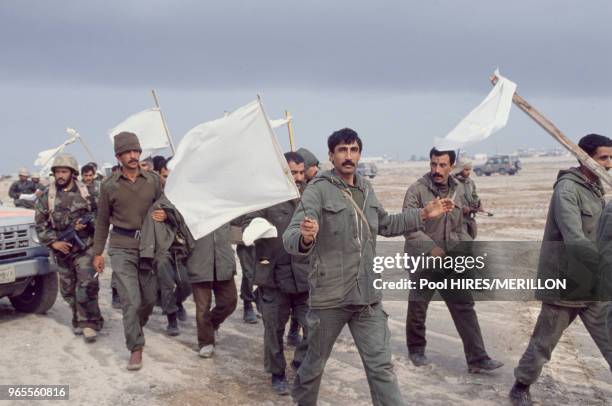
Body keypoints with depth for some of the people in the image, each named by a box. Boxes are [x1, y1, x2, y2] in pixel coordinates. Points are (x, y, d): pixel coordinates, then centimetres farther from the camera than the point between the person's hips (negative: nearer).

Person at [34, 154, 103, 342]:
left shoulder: (86, 193, 1)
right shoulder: (47, 196, 2)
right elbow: (40, 224, 3)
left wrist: (86, 224, -12)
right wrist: (53, 242, -9)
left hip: (85, 247, -2)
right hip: (62, 249, 2)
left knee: (87, 286, -12)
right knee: (68, 289, 10)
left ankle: (88, 323, -4)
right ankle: (78, 319, 26)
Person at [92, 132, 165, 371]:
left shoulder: (153, 180, 3)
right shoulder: (110, 186, -1)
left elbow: (162, 207, 16)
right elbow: (102, 222, 7)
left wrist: (164, 215, -8)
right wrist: (97, 253, 7)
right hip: (122, 248, -3)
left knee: (149, 298, 12)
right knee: (131, 301, -9)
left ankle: (136, 329, 41)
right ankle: (136, 349, 3)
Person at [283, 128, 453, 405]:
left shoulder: (366, 189, 9)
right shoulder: (318, 189, -12)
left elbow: (385, 225, 27)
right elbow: (290, 238, -23)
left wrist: (423, 215, 21)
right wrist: (305, 238, -46)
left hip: (368, 295, 4)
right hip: (329, 296, -4)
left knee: (381, 366, 2)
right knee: (315, 362, 15)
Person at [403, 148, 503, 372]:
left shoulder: (458, 190, 6)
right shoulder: (417, 190, -13)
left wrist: (470, 246, 2)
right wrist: (431, 248, -28)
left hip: (451, 261, 4)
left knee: (464, 307, 0)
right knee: (418, 308, 10)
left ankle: (477, 358, 5)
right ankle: (416, 349, 32)